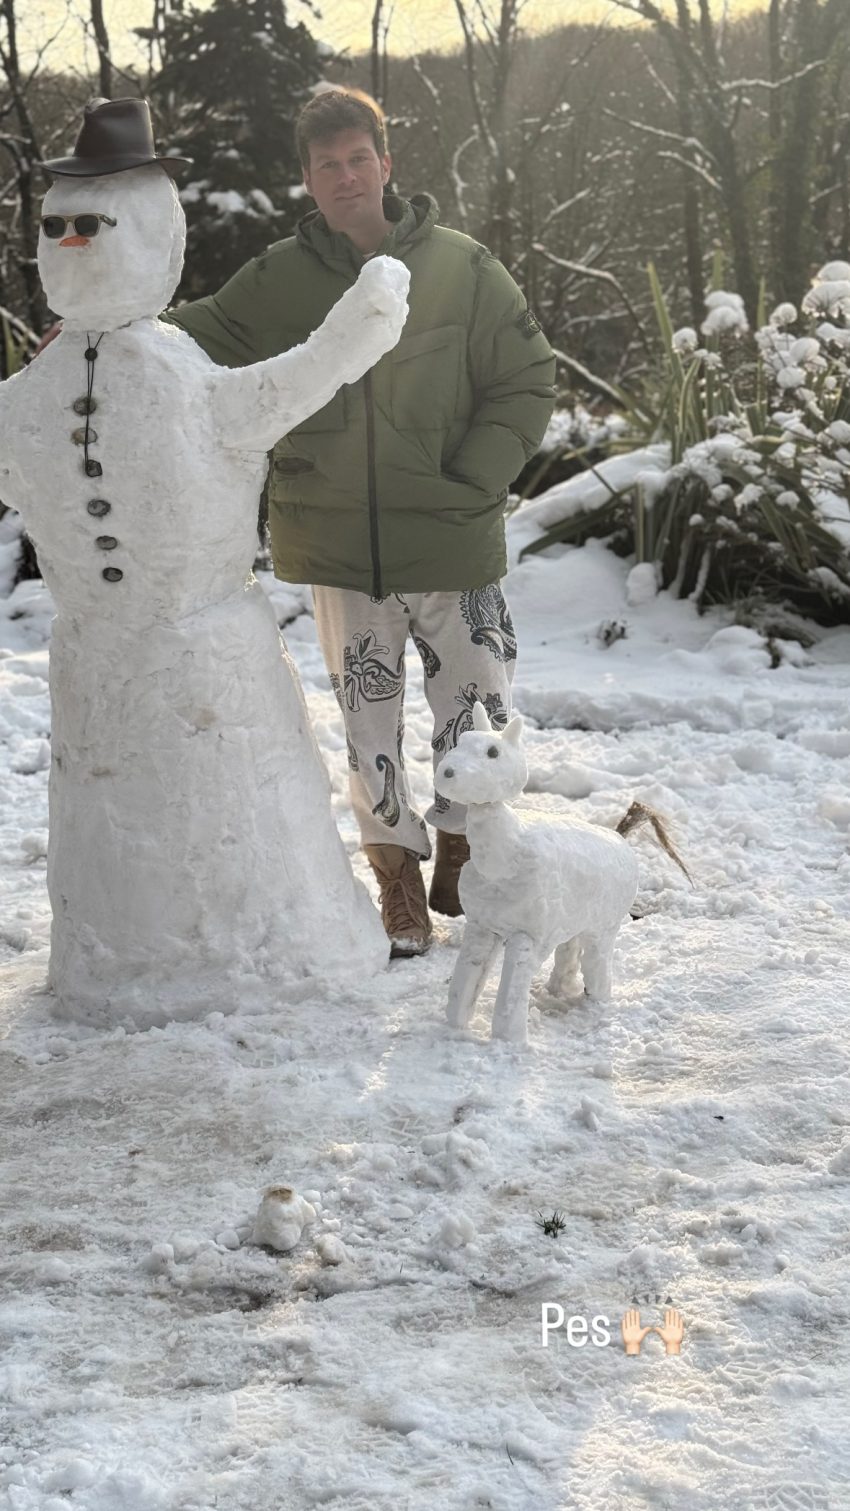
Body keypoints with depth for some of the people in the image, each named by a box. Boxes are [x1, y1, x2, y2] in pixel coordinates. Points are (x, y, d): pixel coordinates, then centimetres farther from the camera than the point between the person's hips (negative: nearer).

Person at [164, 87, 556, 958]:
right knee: (368, 716, 11)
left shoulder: (460, 269, -4)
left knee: (476, 708, 6)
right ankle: (397, 874, 25)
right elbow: (198, 340, 5)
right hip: (336, 548, 1)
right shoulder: (279, 280, 0)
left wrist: (470, 482, -9)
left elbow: (527, 381, 0)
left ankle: (462, 863, 28)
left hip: (449, 543, -1)